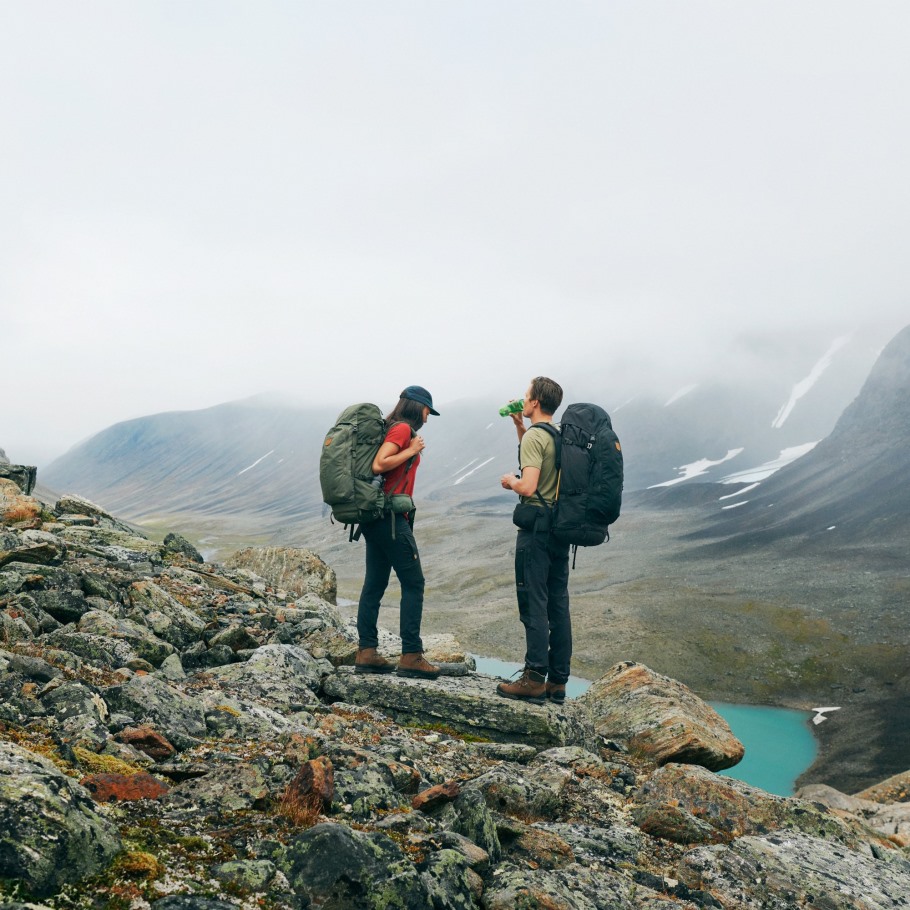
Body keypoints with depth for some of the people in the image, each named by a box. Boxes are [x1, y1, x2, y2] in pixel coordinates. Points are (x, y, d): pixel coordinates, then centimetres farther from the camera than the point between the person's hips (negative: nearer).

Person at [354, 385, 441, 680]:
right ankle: (411, 655, -4)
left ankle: (366, 652, 8)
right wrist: (411, 451, -12)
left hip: (375, 517, 9)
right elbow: (378, 464, -20)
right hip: (390, 516, -9)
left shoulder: (392, 428, 17)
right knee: (413, 582, -5)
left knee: (375, 583, 8)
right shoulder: (403, 429, -9)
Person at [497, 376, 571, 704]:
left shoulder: (535, 436, -13)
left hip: (536, 526, -8)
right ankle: (558, 681, 14)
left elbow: (528, 486, -23)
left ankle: (534, 679, -6)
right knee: (558, 604, 9)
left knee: (534, 603, -6)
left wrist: (510, 481, -3)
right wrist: (519, 425, 26)